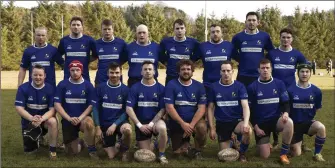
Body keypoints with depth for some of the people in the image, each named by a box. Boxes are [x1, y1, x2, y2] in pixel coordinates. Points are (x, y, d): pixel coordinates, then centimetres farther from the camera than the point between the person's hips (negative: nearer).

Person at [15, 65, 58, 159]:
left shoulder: (50, 89, -12)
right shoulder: (23, 88, -12)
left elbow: (52, 109, -16)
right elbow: (19, 108, -17)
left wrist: (41, 119, -37)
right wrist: (32, 118, -36)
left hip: (45, 120, -1)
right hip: (28, 122, 1)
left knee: (53, 121, -36)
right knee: (29, 151, -1)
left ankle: (52, 149, -18)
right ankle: (37, 139, 35)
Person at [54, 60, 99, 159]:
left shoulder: (88, 85, -3)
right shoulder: (62, 85, -3)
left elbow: (91, 105, -6)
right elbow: (57, 104, -7)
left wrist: (80, 118, -20)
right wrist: (69, 118, -19)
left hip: (83, 118, -1)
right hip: (68, 120, 1)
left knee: (89, 123, -38)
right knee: (74, 151, 3)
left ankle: (91, 150, -17)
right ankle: (79, 143, 41)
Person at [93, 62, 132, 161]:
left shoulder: (125, 89, -5)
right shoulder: (100, 88, -2)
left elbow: (126, 111, -5)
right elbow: (96, 108, 0)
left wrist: (115, 124, -17)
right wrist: (97, 127, -7)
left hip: (119, 122, -1)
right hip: (105, 124, 1)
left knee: (127, 129, -38)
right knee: (111, 156, -5)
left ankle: (124, 150, -6)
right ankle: (117, 146, 32)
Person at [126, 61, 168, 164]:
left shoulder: (160, 88, -2)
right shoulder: (135, 88, -3)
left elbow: (162, 109, -4)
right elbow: (129, 109, -7)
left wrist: (151, 123, -15)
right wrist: (139, 125, -14)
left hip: (155, 121, -1)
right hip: (141, 123, 1)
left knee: (162, 128, -37)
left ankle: (162, 155, -14)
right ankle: (150, 144, 36)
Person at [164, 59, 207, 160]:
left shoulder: (199, 86, -3)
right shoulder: (171, 85, -8)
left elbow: (201, 108, -10)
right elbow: (169, 108, -15)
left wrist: (191, 125, -24)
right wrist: (183, 124, -23)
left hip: (194, 120, 0)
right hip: (176, 123, 0)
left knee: (202, 127, -33)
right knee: (177, 153, -6)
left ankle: (197, 151, -6)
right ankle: (185, 142, 31)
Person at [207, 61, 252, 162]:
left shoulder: (239, 86, -5)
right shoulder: (214, 87, -2)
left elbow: (245, 106, -16)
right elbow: (210, 108, 3)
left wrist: (246, 122, -34)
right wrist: (212, 128, -4)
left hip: (237, 120, -1)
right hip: (221, 123, 1)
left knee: (248, 131, -35)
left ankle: (242, 153, -5)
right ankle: (231, 142, 38)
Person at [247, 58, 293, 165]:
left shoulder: (279, 84, 0)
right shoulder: (252, 87, -4)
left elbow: (285, 103, 3)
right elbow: (250, 110, 0)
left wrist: (285, 113, -20)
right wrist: (256, 127, -7)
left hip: (276, 119, 1)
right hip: (260, 123, -1)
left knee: (289, 123, -35)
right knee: (264, 156, -7)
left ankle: (283, 154, -18)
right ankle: (264, 144, 32)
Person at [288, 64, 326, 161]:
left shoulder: (316, 91, -6)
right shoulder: (290, 90, -12)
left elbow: (318, 108, 10)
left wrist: (309, 114, 3)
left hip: (308, 122, 1)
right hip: (294, 124, -1)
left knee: (321, 127, -34)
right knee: (296, 154, -1)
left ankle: (317, 153, -12)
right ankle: (297, 142, 37)